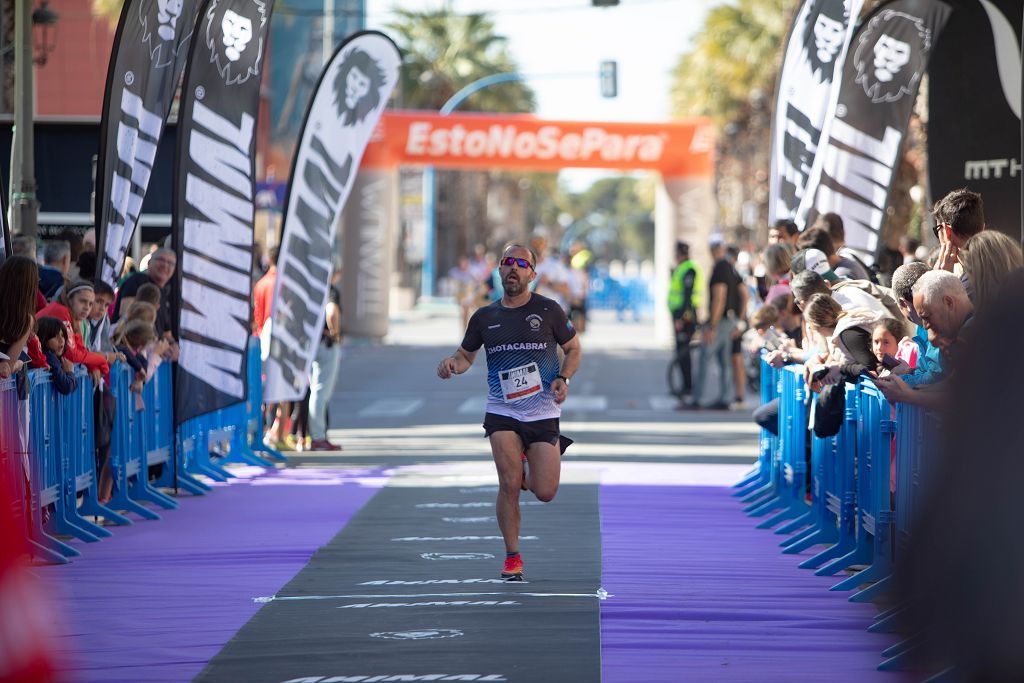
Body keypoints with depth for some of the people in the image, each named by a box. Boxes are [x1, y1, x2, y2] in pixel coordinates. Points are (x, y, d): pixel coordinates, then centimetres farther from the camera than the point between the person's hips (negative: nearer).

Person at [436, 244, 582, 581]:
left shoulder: (548, 310, -3)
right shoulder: (485, 317, 4)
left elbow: (573, 348, 7)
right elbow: (466, 355, 16)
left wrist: (563, 378, -11)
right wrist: (451, 363, -8)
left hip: (543, 413, -1)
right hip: (502, 413, 1)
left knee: (545, 493, -4)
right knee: (509, 485, -13)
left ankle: (528, 466, 32)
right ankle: (512, 556, 2)